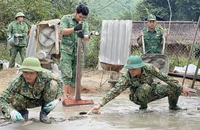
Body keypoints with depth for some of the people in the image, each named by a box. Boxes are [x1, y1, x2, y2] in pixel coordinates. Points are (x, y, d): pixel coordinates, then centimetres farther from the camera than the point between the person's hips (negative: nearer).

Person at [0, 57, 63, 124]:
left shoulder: (45, 75, -34)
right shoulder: (17, 82, -36)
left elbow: (59, 83, -15)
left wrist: (57, 100, -29)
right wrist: (12, 112, -56)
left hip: (42, 98, 1)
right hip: (27, 101, -1)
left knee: (53, 84, -28)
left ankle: (44, 113, -7)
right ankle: (23, 112, 4)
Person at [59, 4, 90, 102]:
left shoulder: (84, 23, 13)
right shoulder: (66, 19, 2)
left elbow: (87, 37, 3)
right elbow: (62, 31, -11)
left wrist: (83, 36, -21)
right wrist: (74, 29, -27)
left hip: (78, 52, 4)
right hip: (66, 50, -4)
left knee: (75, 75, 4)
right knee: (66, 74, -12)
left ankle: (71, 96, 10)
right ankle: (65, 94, -13)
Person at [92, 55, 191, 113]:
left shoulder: (149, 68, -27)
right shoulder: (127, 78, -31)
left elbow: (165, 78, -19)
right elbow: (114, 91, -38)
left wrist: (181, 88, -13)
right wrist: (100, 105, -49)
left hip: (153, 92, 2)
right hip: (139, 97, -2)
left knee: (175, 88, -14)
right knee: (145, 87, -36)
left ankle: (173, 106, 19)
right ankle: (143, 106, -7)